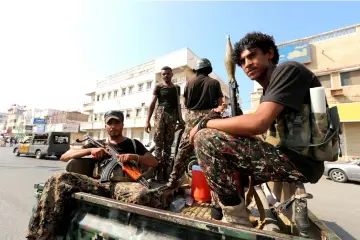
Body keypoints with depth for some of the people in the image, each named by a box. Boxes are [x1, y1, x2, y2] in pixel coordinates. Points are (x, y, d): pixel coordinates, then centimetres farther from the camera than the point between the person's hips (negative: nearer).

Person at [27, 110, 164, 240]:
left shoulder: (133, 144, 21)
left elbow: (154, 163, 14)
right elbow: (64, 157, 19)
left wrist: (134, 157, -4)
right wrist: (90, 150, 2)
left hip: (124, 185, -2)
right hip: (99, 184, 3)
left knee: (142, 195, -38)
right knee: (59, 180, -21)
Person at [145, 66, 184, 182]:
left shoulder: (176, 88, 17)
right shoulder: (158, 87, 8)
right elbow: (153, 103, 2)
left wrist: (180, 119, 8)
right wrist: (147, 121, -6)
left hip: (172, 115, 3)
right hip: (161, 113, -3)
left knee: (168, 144, 4)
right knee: (159, 143, -7)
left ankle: (165, 170, 10)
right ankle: (159, 171, -3)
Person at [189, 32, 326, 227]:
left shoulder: (288, 70, -10)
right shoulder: (267, 93, 17)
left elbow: (258, 123, -26)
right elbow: (253, 131, 16)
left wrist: (204, 123, -15)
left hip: (301, 160, -10)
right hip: (291, 157, 10)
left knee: (204, 139, -20)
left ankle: (237, 221, -8)